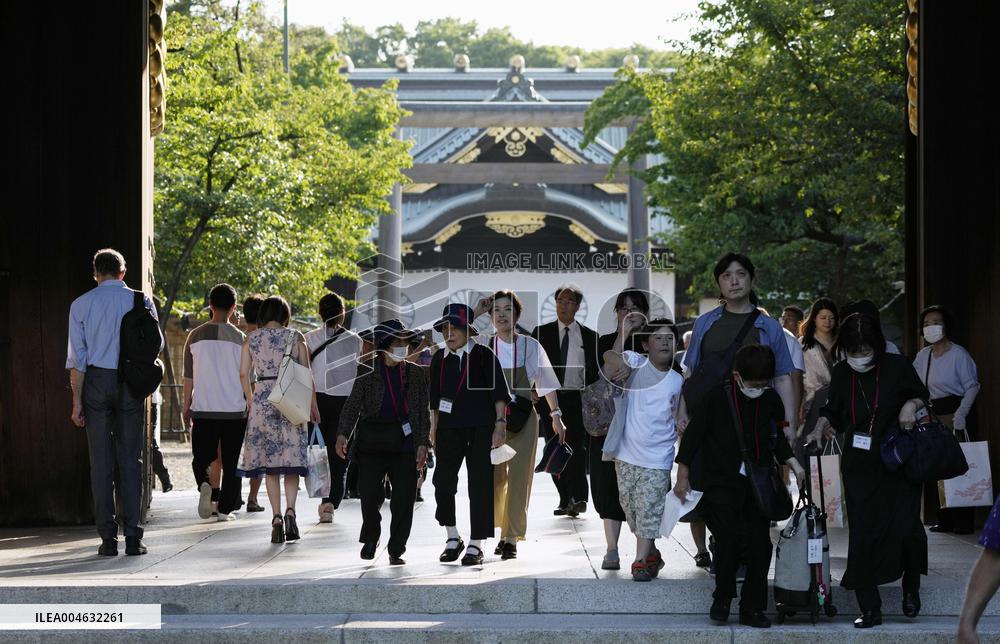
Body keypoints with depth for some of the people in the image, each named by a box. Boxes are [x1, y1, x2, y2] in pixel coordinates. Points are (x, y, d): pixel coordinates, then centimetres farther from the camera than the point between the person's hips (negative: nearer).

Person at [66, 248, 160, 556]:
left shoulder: (81, 304, 2)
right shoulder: (140, 301, 2)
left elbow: (77, 357, 0)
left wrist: (77, 400, 2)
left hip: (96, 381, 0)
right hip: (130, 383, 0)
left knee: (101, 461, 3)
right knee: (130, 459, 4)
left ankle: (108, 538, 2)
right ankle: (133, 537, 1)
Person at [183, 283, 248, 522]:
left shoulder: (196, 336, 1)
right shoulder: (239, 338, -3)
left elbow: (188, 376, 5)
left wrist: (186, 407, 14)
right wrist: (250, 406, 12)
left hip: (203, 410, 1)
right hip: (234, 410, -1)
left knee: (201, 457, 13)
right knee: (231, 462, 8)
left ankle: (205, 484, -15)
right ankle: (226, 508, 5)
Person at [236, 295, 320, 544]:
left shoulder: (251, 339, 6)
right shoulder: (295, 337, 3)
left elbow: (243, 374, 3)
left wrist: (251, 400, 15)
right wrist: (312, 404, 9)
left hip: (263, 399, 1)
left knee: (269, 460, 5)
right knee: (292, 457, 6)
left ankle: (277, 518, -2)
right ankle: (290, 510, -13)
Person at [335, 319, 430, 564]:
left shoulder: (416, 374, 9)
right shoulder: (367, 378, 4)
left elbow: (423, 412, 9)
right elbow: (351, 407, -3)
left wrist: (423, 443, -1)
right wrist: (342, 435, -19)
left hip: (404, 441, 1)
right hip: (372, 441, -1)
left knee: (403, 498, -3)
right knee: (370, 492, -9)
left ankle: (396, 550, 10)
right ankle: (370, 538, 19)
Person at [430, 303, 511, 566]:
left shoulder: (484, 356, -3)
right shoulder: (439, 359, 9)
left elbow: (499, 393, -4)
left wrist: (500, 423, -12)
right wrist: (434, 428, 15)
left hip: (480, 429, -3)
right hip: (450, 428, 3)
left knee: (480, 485, -1)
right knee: (442, 481, -6)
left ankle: (476, 545, 7)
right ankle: (453, 538, 12)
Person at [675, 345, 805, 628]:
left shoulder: (771, 401, 2)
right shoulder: (716, 398, -10)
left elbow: (778, 439, 18)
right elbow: (693, 435, -3)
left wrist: (793, 463, 4)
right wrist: (683, 477, -2)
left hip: (758, 485, 4)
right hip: (720, 482, -4)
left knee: (760, 544, 1)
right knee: (729, 536, -20)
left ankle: (752, 609, 11)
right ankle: (722, 598, 1)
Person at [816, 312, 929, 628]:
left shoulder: (897, 366, -5)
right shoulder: (841, 373, 2)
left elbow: (923, 396, 10)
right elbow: (835, 411, 15)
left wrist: (912, 404, -11)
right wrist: (825, 421, -7)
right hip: (860, 467, 2)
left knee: (906, 528, -9)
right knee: (862, 534, -3)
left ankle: (911, 588, 21)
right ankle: (869, 608, 4)